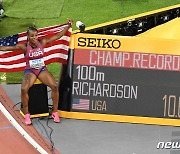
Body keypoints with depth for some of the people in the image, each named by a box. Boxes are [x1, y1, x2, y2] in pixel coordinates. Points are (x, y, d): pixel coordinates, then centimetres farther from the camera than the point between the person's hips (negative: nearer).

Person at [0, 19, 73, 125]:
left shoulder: (42, 43, -3)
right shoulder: (25, 47, -9)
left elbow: (57, 36, 1)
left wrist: (68, 27, -3)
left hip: (42, 69, 2)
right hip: (30, 71, -2)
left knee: (54, 86, -23)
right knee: (24, 89, -31)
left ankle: (55, 112, -5)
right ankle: (27, 114, -12)